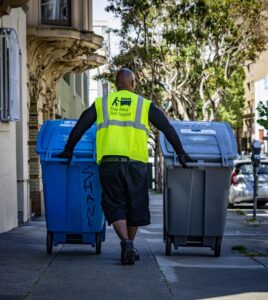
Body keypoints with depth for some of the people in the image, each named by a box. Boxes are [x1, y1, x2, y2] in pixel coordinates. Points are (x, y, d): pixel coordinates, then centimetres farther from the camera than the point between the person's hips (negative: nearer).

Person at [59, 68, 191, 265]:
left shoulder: (101, 103, 13)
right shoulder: (145, 105, 10)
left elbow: (80, 127, 12)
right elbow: (168, 129, 7)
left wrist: (68, 151, 21)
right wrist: (180, 152, 11)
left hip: (109, 162, 0)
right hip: (136, 163, 0)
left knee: (115, 206, 4)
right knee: (135, 206, 14)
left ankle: (126, 243, -16)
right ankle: (130, 247, 24)